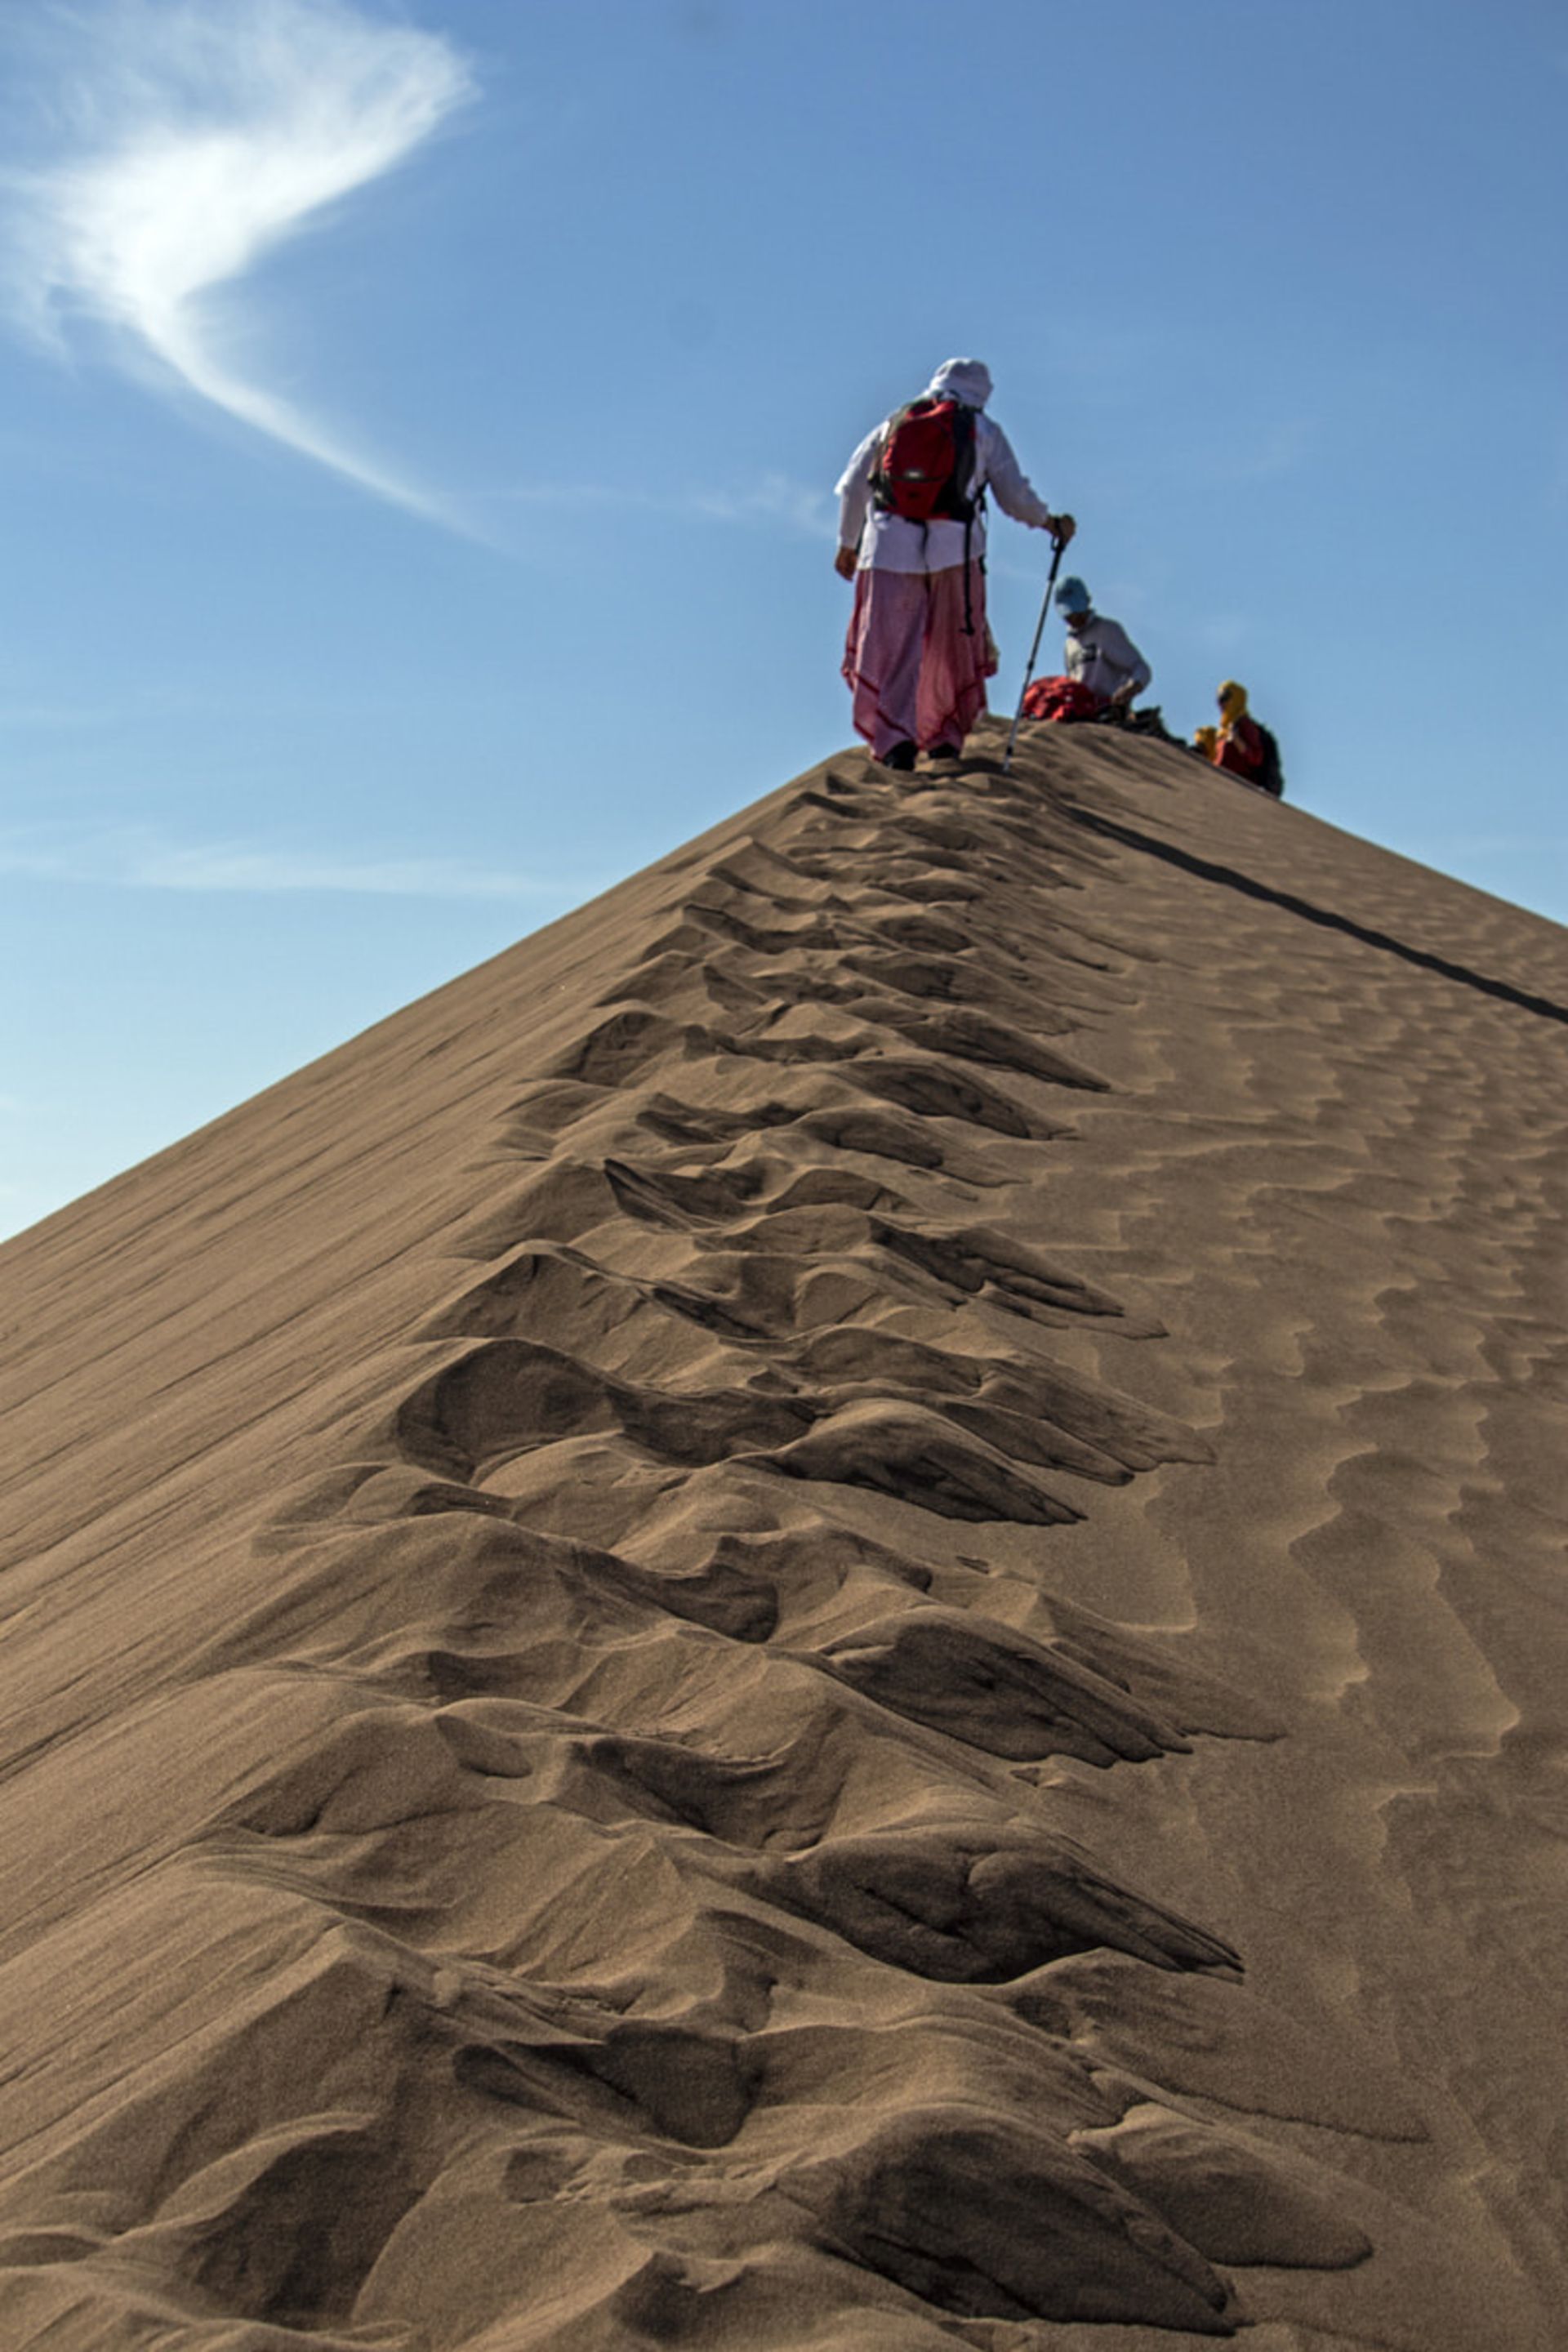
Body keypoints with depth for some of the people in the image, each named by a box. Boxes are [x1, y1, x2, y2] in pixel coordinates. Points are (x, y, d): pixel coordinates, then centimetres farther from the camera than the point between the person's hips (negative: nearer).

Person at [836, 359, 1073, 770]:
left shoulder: (895, 422, 14)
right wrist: (1051, 522, 28)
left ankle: (894, 737, -17)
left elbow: (853, 486, 14)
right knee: (951, 646, 15)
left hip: (889, 547, 1)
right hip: (954, 550, 0)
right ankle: (943, 737, 19)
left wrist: (847, 544, 25)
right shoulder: (984, 430, 9)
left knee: (889, 647, -2)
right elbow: (1015, 497, 9)